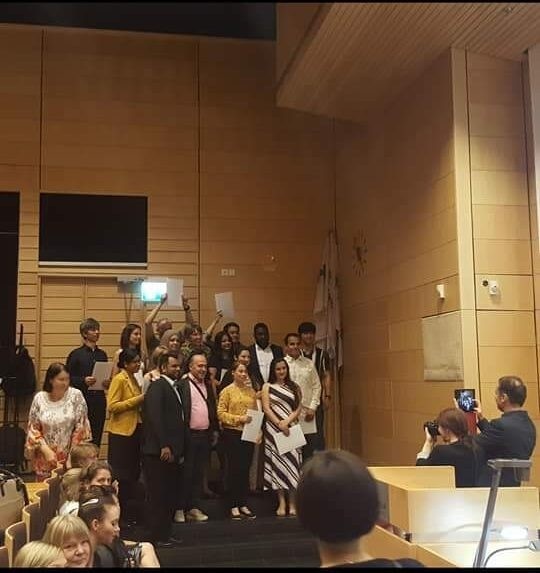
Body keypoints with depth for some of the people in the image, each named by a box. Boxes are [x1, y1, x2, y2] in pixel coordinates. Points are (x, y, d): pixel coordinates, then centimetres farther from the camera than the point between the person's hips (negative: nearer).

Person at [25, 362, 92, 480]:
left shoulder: (76, 395, -7)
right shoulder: (39, 398, -2)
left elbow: (81, 428, -6)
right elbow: (33, 428, 2)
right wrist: (46, 451, -9)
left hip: (69, 456, -1)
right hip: (45, 458, 2)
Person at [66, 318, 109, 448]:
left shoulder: (102, 354, 13)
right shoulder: (76, 354, -1)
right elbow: (68, 378, -4)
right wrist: (83, 380, -18)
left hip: (99, 402, 4)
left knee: (96, 439, 5)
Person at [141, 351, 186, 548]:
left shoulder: (175, 387, 17)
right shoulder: (157, 387, -10)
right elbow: (155, 417, -18)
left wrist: (179, 449, 14)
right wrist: (164, 446, -21)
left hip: (173, 451, 9)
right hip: (160, 451, -8)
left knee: (171, 494, 12)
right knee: (159, 495, -1)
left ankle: (165, 533, 22)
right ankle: (157, 537, 8)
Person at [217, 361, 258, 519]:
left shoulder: (251, 391, 10)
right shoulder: (227, 391, -3)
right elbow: (221, 413, -8)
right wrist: (239, 418, -18)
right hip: (232, 434, -4)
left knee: (246, 469, 8)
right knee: (234, 468, 0)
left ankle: (243, 504, 16)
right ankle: (234, 506, 7)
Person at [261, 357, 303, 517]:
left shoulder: (294, 387, 11)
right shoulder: (267, 386, 7)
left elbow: (298, 408, 3)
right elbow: (266, 409, -2)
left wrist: (286, 422, -11)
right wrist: (279, 424, -13)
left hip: (291, 429, 1)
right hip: (273, 429, -1)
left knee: (292, 462, -4)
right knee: (277, 463, -1)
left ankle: (292, 503, -1)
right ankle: (281, 503, 2)